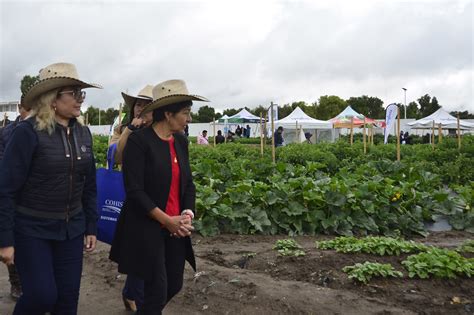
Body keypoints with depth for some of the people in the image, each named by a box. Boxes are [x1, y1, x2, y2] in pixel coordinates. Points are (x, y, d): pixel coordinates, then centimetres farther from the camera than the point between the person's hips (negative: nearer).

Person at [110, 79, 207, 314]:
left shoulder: (181, 141, 6)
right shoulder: (139, 140, -14)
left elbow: (188, 183, 10)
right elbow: (134, 190, -18)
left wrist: (187, 215, -6)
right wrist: (166, 220, -18)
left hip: (176, 228, 7)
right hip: (147, 228, -7)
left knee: (174, 285, 15)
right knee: (157, 290, 0)